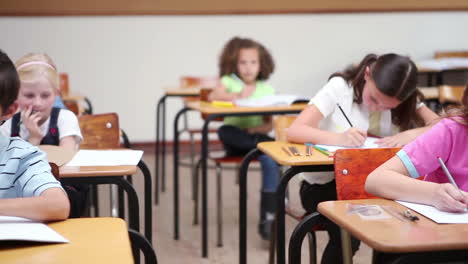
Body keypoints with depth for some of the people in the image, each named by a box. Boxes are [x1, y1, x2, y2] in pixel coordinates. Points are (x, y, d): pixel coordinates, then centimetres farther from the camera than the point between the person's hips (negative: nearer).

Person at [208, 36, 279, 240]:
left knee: (270, 159, -29)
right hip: (235, 138, -1)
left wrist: (255, 129, -17)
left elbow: (269, 124, 3)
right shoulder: (229, 81, 3)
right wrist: (236, 96, -31)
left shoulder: (266, 89, 7)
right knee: (224, 131, -36)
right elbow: (213, 96, -18)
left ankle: (268, 217, -23)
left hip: (255, 136, 1)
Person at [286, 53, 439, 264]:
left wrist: (411, 135, -31)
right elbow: (294, 131, -22)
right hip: (325, 183, -3)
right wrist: (338, 138, -38)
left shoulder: (405, 101, -3)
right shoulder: (339, 88, -14)